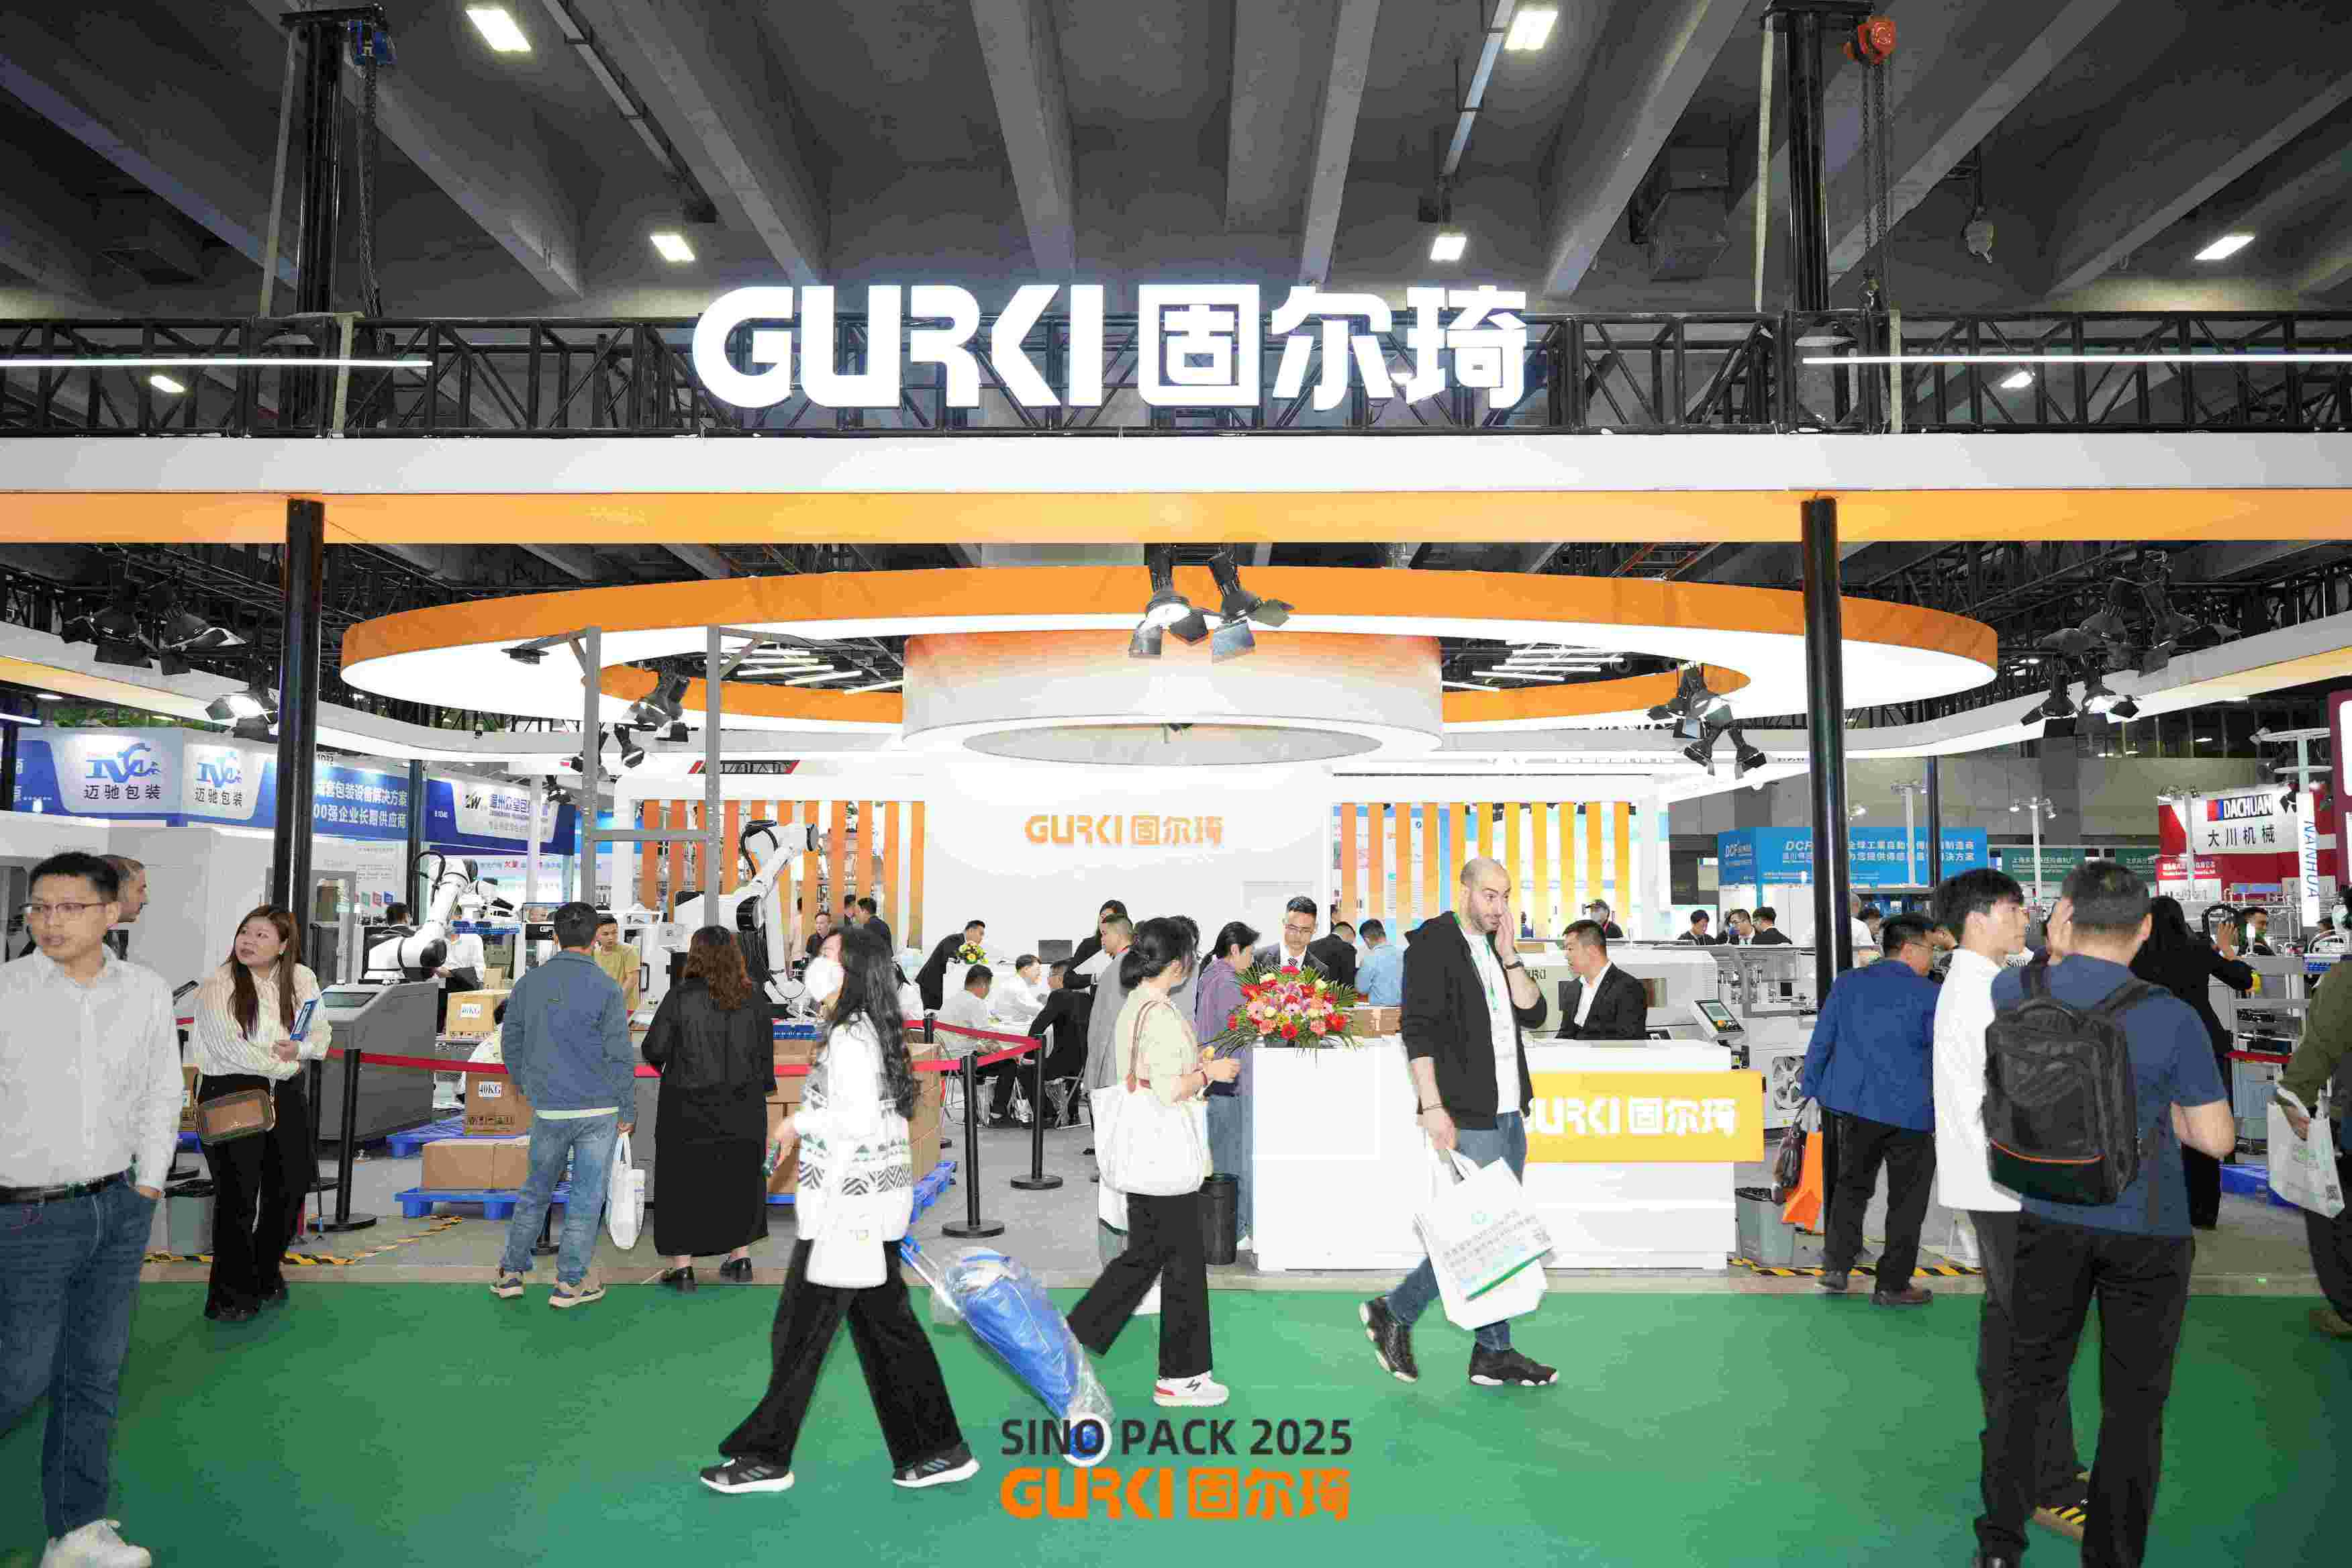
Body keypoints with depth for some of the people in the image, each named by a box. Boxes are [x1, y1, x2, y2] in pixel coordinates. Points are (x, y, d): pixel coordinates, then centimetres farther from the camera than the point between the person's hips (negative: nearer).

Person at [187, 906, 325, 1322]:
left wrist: (301, 1048, -12)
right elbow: (230, 1047, -17)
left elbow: (320, 1034, 10)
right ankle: (231, 1294, 11)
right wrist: (283, 1066, -11)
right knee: (238, 1194, -3)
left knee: (291, 1185, 9)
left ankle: (267, 1272, 31)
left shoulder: (302, 980, 5)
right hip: (230, 1093, -5)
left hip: (286, 1094, 5)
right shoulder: (217, 985, -9)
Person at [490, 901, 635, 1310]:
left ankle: (511, 1272, 24)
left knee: (536, 1188, 20)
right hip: (598, 1110, -4)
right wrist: (629, 1109, -2)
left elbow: (511, 1042, 12)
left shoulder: (529, 983, 2)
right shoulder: (605, 988, -12)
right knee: (588, 1194, 6)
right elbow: (620, 1056, -11)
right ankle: (569, 1282, 10)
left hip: (548, 1110, 4)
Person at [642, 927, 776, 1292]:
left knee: (683, 1182, 9)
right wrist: (760, 1091, 14)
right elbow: (766, 1055, 2)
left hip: (687, 1107, -3)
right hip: (742, 1109, 3)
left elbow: (653, 1048, -10)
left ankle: (682, 1266, 11)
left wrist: (664, 1062, 12)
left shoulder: (681, 996, -13)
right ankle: (740, 1259, 21)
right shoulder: (755, 999, -3)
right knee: (739, 1179, 16)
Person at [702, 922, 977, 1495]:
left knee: (800, 1332, 4)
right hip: (881, 1201, 9)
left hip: (848, 1206, -9)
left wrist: (799, 1122, -12)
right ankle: (937, 1451, 17)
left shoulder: (848, 1039, -18)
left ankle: (764, 1458, 18)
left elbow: (860, 1121, -25)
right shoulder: (876, 1033, 10)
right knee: (886, 1324, 13)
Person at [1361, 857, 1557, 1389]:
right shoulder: (1432, 944, -9)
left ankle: (1491, 1356, 18)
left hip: (1507, 1111, 8)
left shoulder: (1497, 949, 16)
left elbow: (1533, 1014, 7)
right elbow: (1418, 1031, -15)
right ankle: (1393, 1313, 8)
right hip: (1466, 1116, -8)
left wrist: (1509, 955, -3)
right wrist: (1432, 1107, -21)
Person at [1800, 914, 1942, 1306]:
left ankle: (1837, 1266, 18)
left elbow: (1821, 1040, 6)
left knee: (1851, 1184, 20)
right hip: (1908, 1111, -4)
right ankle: (1892, 1285, 14)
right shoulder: (1929, 995, -7)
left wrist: (1809, 1089, 14)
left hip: (1853, 1103, 4)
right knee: (1907, 1197, 9)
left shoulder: (1848, 983, 4)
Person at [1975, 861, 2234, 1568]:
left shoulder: (2018, 992, -7)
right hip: (2146, 1231, -2)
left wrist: (2056, 948, 9)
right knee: (2133, 1401, 11)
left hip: (2051, 1218, 3)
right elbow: (2217, 1139, -8)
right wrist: (2155, 1103, 7)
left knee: (2029, 1376, 15)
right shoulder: (2171, 1019, -17)